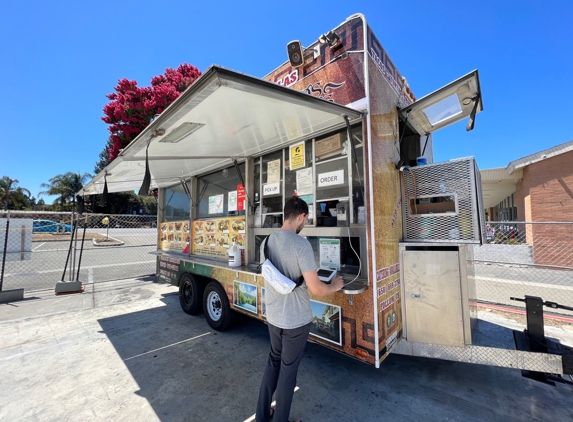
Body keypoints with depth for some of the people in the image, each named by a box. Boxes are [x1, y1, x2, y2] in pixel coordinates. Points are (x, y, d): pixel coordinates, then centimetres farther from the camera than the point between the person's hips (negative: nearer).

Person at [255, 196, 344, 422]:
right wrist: (334, 286, -3)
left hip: (272, 316, 6)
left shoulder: (268, 240, -3)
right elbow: (316, 289, -23)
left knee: (273, 362, 26)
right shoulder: (301, 244, -25)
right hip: (296, 320, -6)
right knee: (288, 369, 16)